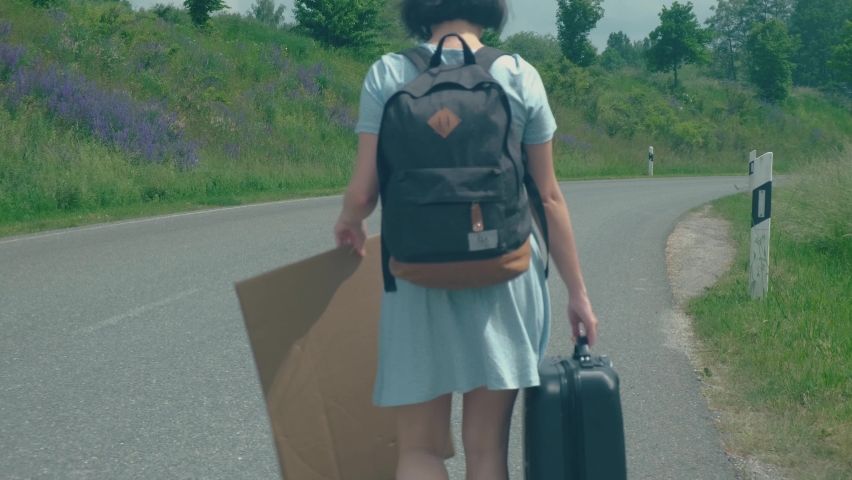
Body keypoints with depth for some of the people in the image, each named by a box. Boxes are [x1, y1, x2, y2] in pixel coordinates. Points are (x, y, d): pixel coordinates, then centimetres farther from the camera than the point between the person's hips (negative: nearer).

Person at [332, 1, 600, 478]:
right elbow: (548, 196, 1)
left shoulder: (389, 74, -3)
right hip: (504, 277, 1)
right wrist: (578, 290, 9)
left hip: (420, 277, -1)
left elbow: (363, 192, -4)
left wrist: (349, 222, 19)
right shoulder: (519, 76, 0)